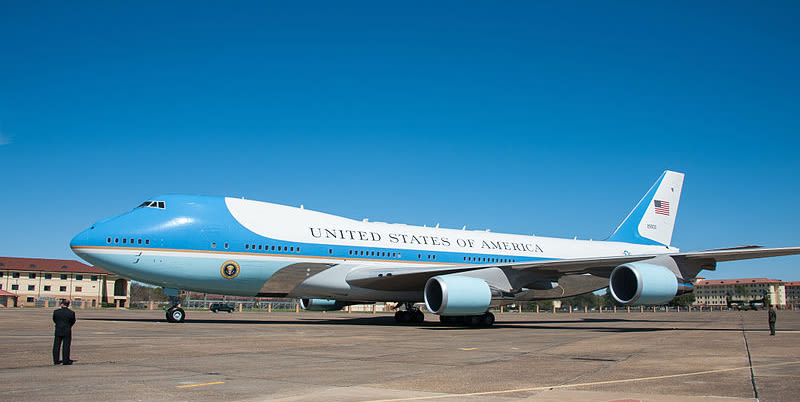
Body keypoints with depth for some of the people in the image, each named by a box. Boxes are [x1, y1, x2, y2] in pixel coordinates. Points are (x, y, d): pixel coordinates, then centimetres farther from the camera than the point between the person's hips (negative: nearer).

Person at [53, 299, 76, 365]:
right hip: (67, 331, -2)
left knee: (56, 346, 11)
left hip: (58, 331, 2)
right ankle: (65, 361, 5)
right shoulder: (71, 313, -11)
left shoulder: (56, 312, -7)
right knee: (66, 346, 4)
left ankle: (56, 360, 16)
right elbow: (73, 322, 1)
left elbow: (54, 320, 6)